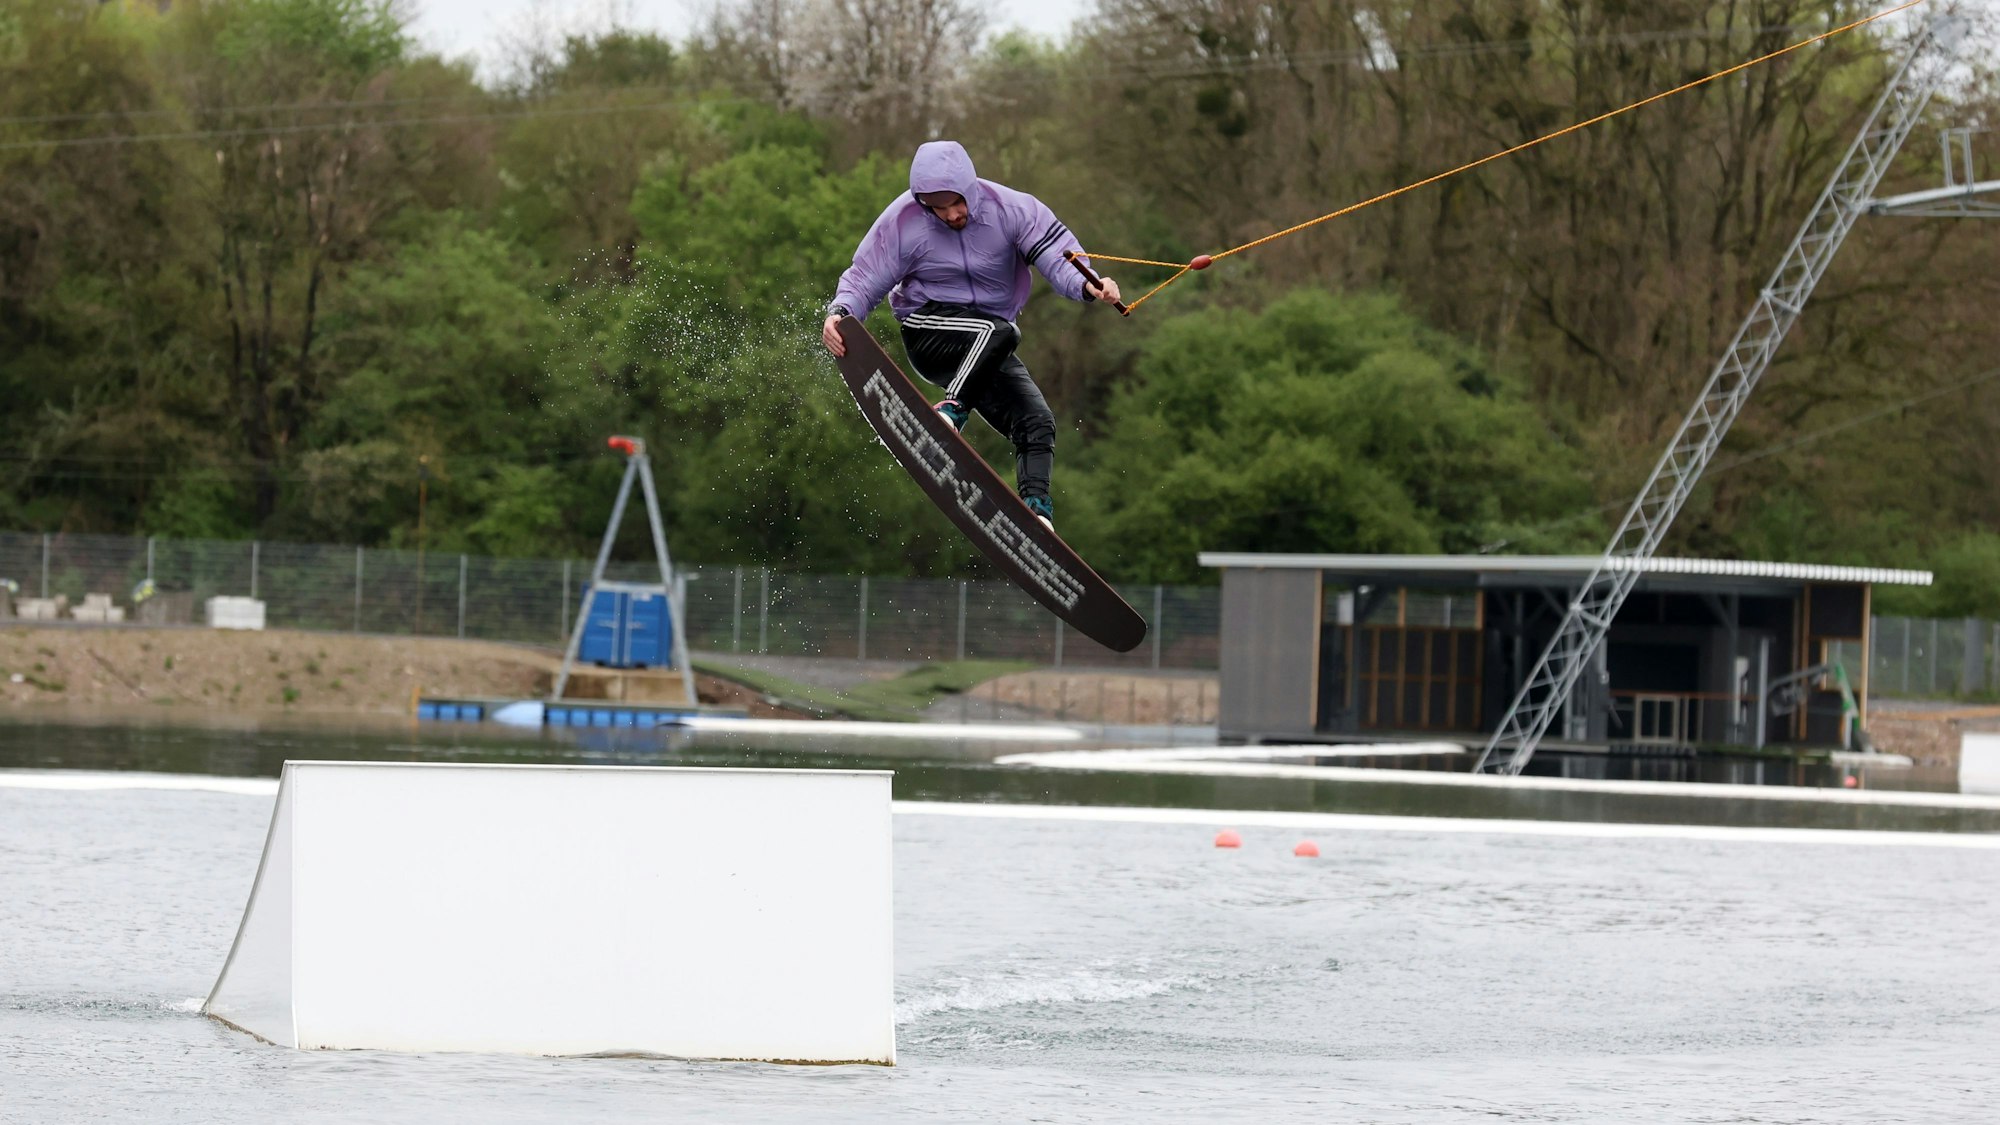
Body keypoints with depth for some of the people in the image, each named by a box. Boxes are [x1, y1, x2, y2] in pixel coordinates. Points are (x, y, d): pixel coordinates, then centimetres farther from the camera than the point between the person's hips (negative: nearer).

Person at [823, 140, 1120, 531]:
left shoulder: (1010, 209, -9)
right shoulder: (903, 221, -11)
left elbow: (1057, 255, -16)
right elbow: (864, 281, -5)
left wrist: (1088, 286, -37)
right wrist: (840, 313, -27)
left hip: (987, 353, 4)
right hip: (930, 332, -4)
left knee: (1037, 424, -15)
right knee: (1000, 332, -35)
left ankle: (1036, 510, -17)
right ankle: (950, 413, -42)